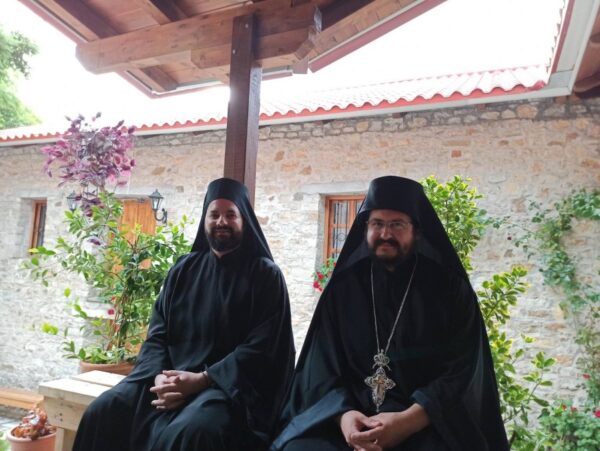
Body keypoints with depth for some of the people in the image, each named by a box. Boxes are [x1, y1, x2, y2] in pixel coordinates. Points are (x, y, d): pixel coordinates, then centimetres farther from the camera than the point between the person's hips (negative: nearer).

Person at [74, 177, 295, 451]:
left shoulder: (265, 275, -2)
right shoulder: (184, 269, 13)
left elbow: (262, 348, -10)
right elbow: (157, 333, 10)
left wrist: (201, 379, -18)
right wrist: (160, 376, -11)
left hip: (229, 384, -4)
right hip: (172, 375, 5)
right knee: (103, 411, -15)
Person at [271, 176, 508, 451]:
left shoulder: (451, 288, 2)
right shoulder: (342, 286, 7)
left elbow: (462, 369, -5)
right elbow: (322, 363, 3)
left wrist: (408, 422, -18)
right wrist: (342, 414, -16)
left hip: (429, 423, -1)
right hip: (351, 417, 1)